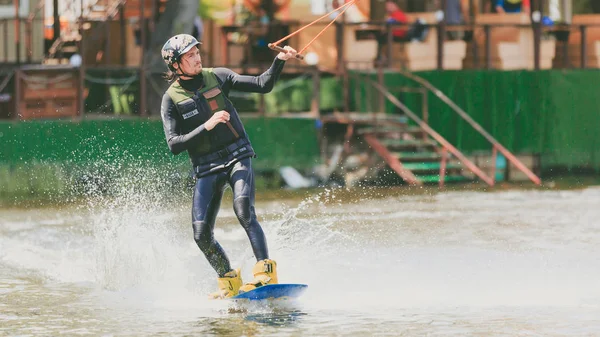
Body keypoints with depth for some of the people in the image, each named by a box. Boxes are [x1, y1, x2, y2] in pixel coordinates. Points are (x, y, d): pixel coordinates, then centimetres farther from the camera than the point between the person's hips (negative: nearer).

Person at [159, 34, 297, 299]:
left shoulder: (217, 77, 3)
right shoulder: (171, 99, -2)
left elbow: (262, 85, 3)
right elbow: (174, 145, -10)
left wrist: (280, 60, -11)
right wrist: (207, 126, -19)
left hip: (237, 157, -1)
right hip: (206, 169, 1)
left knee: (244, 212, -26)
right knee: (201, 234, -8)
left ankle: (266, 272, -29)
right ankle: (230, 282, 10)